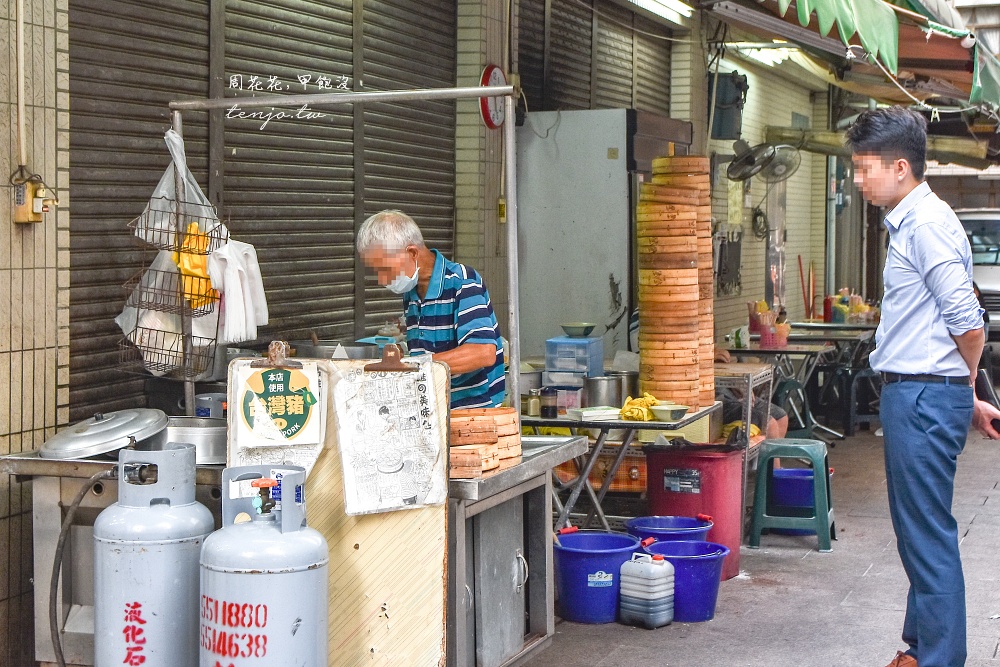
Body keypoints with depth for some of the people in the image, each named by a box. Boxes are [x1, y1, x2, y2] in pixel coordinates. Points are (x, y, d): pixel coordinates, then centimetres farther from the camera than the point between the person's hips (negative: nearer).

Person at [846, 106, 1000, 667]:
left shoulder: (926, 224, -16)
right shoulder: (911, 222, 15)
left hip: (924, 397, -10)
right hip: (915, 395, 10)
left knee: (929, 537, -4)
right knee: (920, 534, 17)